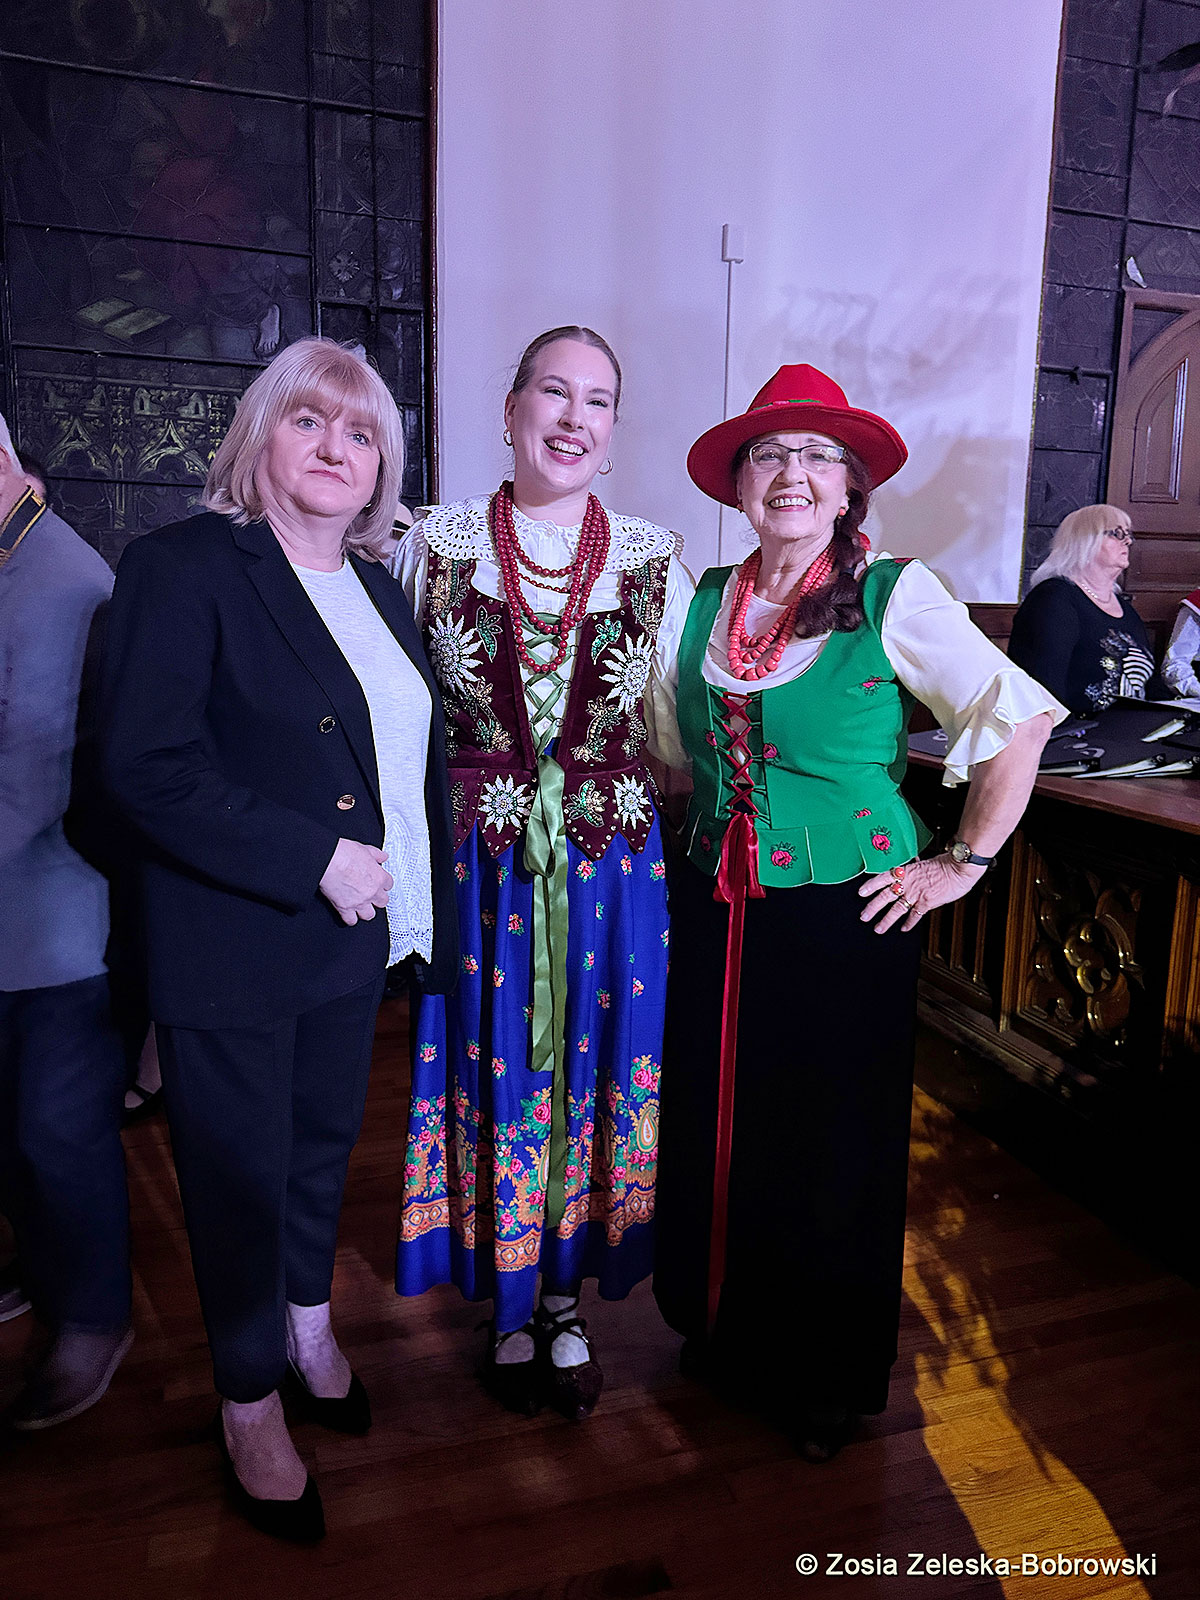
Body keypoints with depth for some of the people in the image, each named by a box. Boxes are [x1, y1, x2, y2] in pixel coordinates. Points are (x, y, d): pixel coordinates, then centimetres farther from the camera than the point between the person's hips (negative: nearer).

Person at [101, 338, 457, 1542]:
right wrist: (313, 859, -23)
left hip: (354, 938, 6)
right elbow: (147, 765, -22)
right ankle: (250, 1404, 36)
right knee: (241, 1173, 12)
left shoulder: (377, 588, 9)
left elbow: (412, 751, 16)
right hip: (230, 946, -6)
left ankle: (309, 1326, 49)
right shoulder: (182, 566, -13)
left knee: (324, 1144, 23)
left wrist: (416, 893, 7)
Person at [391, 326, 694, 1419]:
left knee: (597, 1070, 11)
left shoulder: (656, 559, 2)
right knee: (492, 1073, 10)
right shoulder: (437, 544, 0)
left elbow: (679, 727, 7)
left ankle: (569, 1299, 36)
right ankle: (511, 1308, 35)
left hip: (614, 864, 1)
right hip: (478, 864, -1)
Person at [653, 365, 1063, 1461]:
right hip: (717, 908, 5)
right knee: (715, 1125, 14)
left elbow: (1022, 719, -7)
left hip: (844, 913, -4)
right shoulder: (707, 600, 5)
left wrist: (966, 862, -8)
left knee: (834, 1144, 9)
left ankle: (829, 1378, 34)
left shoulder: (894, 596, -9)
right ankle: (726, 1332, 40)